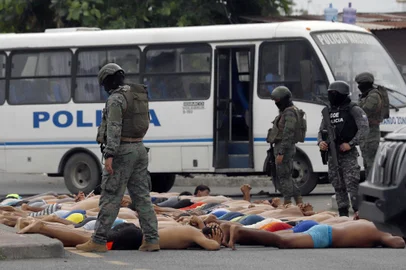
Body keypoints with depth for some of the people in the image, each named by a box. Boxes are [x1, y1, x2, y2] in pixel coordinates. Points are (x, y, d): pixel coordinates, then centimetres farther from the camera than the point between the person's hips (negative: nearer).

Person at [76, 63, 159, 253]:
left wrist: (109, 155, -27)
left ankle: (98, 241, -4)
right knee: (141, 196, 7)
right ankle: (151, 240, 1)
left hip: (122, 152, -8)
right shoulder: (139, 96, 14)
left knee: (110, 197, -5)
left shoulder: (115, 99, -13)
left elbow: (114, 128, -22)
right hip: (139, 149, 8)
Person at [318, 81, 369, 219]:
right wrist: (321, 142, -2)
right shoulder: (329, 111, 15)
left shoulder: (353, 110, -4)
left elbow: (364, 129, -12)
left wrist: (350, 144, -18)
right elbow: (321, 131, 20)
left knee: (352, 184, -16)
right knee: (338, 186, 9)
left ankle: (358, 211, -18)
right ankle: (343, 214, 14)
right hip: (332, 154, 7)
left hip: (348, 154, -7)